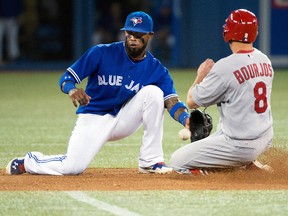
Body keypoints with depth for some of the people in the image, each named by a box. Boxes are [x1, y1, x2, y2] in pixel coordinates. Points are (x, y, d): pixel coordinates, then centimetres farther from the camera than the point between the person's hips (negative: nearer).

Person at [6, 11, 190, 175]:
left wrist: (188, 121, -36)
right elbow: (67, 78, -11)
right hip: (93, 118, -3)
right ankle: (27, 162, 9)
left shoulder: (156, 70, -4)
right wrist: (72, 90, -36)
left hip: (123, 120, 3)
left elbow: (172, 102, -14)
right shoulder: (102, 53, -10)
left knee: (153, 92, -21)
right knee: (73, 167, -25)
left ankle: (151, 161, -15)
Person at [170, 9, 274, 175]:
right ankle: (249, 161, 18)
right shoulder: (265, 61, 3)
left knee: (177, 162, 0)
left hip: (242, 146, -8)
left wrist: (201, 76, 6)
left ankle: (246, 165, -5)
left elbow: (191, 102, -10)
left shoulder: (225, 67, -20)